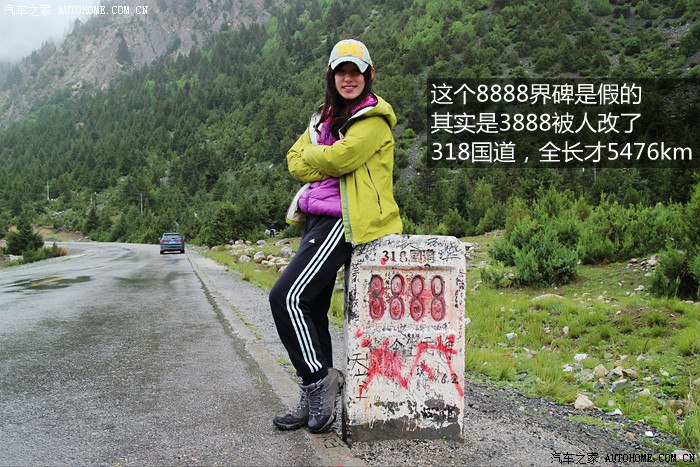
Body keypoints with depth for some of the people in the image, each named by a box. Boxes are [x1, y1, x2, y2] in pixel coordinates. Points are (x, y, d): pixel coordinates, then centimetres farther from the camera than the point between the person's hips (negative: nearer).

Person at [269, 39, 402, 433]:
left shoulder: (374, 119, -4)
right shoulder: (326, 117, 20)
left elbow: (338, 158, -19)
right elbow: (296, 162, 8)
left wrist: (312, 153, 1)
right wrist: (329, 162, -9)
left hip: (347, 220, -9)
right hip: (320, 218, 9)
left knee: (287, 297, -16)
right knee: (311, 309, 8)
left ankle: (320, 377, 0)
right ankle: (315, 400, 18)